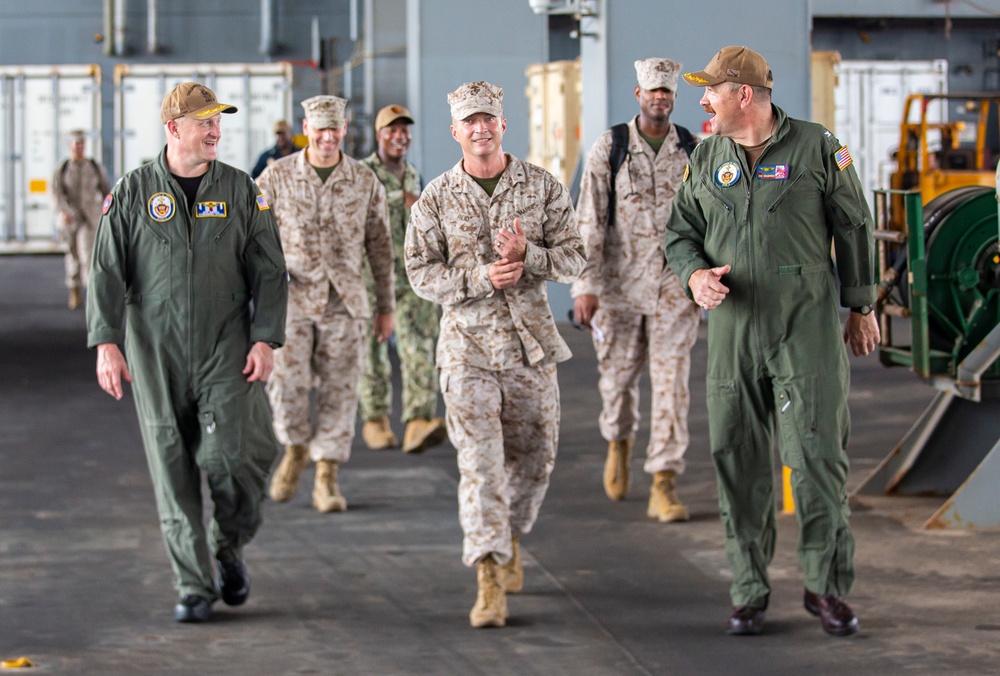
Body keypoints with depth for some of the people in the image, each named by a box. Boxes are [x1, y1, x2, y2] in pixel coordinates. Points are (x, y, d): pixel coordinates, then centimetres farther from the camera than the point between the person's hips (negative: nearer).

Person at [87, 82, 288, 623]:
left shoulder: (239, 191, 5)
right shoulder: (132, 193, 3)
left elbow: (269, 271, 5)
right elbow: (107, 272, 2)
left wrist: (265, 339, -5)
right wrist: (106, 343, -8)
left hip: (226, 351, 0)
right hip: (155, 354, 0)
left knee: (230, 454, -13)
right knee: (173, 471, 1)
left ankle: (229, 549, 16)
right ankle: (192, 585, 11)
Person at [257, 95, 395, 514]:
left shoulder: (365, 181, 4)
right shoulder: (277, 177, 0)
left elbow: (380, 246, 10)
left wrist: (386, 307, 10)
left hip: (344, 302, 1)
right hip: (291, 299, -1)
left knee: (339, 390, 1)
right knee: (287, 383, -11)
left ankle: (326, 479, 9)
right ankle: (295, 449, 18)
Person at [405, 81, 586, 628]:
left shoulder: (543, 188, 2)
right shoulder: (436, 199, 1)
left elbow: (574, 257, 1)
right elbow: (421, 272, -1)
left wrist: (529, 256, -19)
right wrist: (480, 278, -17)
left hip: (532, 339, 2)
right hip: (468, 342, -2)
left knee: (534, 455, 11)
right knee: (479, 459, -11)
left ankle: (509, 536, 39)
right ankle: (490, 578, -12)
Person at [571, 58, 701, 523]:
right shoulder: (609, 149, -2)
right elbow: (589, 221, -5)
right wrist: (585, 285, -11)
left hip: (673, 285, 0)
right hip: (620, 282, 0)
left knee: (671, 382, -7)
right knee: (617, 374, 12)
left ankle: (664, 485, -6)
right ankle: (619, 440, 45)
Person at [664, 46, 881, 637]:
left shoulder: (818, 149, -2)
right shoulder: (707, 158, 9)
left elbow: (853, 227, 4)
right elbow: (681, 231, 15)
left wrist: (861, 307, 6)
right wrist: (695, 275, -7)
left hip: (808, 327, -3)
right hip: (734, 330, 4)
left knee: (817, 454, -6)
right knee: (739, 465, 4)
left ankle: (828, 587, 7)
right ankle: (750, 594, 13)